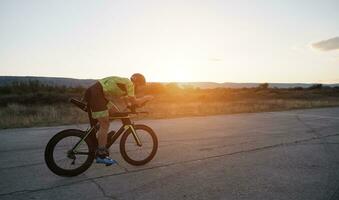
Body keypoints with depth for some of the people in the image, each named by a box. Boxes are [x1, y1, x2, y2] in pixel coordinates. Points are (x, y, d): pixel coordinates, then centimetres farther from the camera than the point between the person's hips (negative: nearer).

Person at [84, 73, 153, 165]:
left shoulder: (124, 82, 20)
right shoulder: (129, 83, -8)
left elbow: (128, 102, 29)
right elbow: (134, 102, -10)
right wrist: (146, 97, 2)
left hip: (94, 93, 10)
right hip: (95, 94, -10)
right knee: (105, 125, -7)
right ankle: (101, 155, -2)